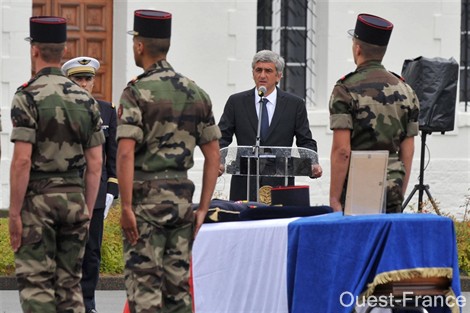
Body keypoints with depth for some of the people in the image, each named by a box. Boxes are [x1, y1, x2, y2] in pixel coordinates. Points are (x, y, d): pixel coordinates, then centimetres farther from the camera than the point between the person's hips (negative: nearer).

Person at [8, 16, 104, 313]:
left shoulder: (28, 97, -10)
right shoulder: (85, 99, 7)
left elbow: (22, 160, -15)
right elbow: (95, 163, 7)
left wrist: (14, 213, -11)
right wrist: (88, 211, 14)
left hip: (37, 199, -5)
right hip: (74, 198, 5)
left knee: (35, 283, -2)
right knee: (70, 283, 10)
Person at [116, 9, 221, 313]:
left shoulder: (137, 92, -8)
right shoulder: (196, 93, 10)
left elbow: (126, 153, -17)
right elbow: (213, 156, 9)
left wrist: (126, 207, -15)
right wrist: (203, 209, 11)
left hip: (146, 197, -6)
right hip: (182, 195, 6)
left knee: (144, 287, -4)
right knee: (178, 284, 9)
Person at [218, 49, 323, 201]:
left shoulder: (295, 104, 6)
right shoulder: (236, 102, 8)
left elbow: (306, 142, 7)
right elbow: (222, 138, 6)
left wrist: (313, 165, -13)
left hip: (280, 185, -1)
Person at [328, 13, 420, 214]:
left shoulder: (346, 90, -7)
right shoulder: (405, 90, 9)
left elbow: (341, 151, -12)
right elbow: (408, 151, 11)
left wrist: (334, 198, -9)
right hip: (392, 194, 5)